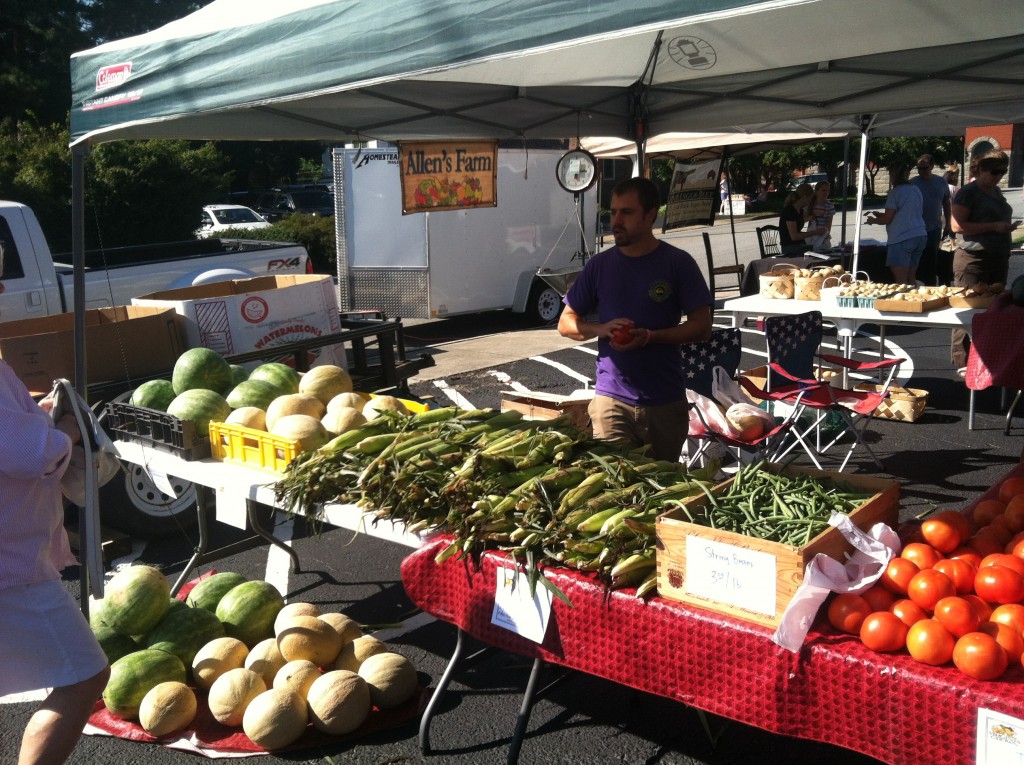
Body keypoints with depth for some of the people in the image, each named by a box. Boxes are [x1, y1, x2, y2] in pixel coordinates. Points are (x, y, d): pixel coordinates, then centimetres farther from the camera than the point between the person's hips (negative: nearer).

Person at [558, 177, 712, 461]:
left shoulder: (679, 263, -2)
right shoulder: (600, 265, 4)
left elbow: (702, 326, -4)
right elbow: (566, 323, 9)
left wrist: (650, 336, -19)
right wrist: (602, 329, -12)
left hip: (666, 403, -1)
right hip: (610, 399, 1)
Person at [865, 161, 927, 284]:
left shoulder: (895, 192, -7)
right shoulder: (916, 190, 17)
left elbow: (887, 218, -7)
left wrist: (873, 220, 12)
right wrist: (880, 214, 26)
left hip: (902, 238, -8)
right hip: (920, 236, 8)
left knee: (901, 281, -8)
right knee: (911, 278, 12)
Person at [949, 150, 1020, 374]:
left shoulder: (996, 192, 16)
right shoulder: (968, 193, -8)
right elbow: (957, 225, -18)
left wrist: (1007, 229, 14)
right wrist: (993, 226, -20)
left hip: (998, 258, 8)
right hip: (974, 259, -8)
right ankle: (963, 363, -2)